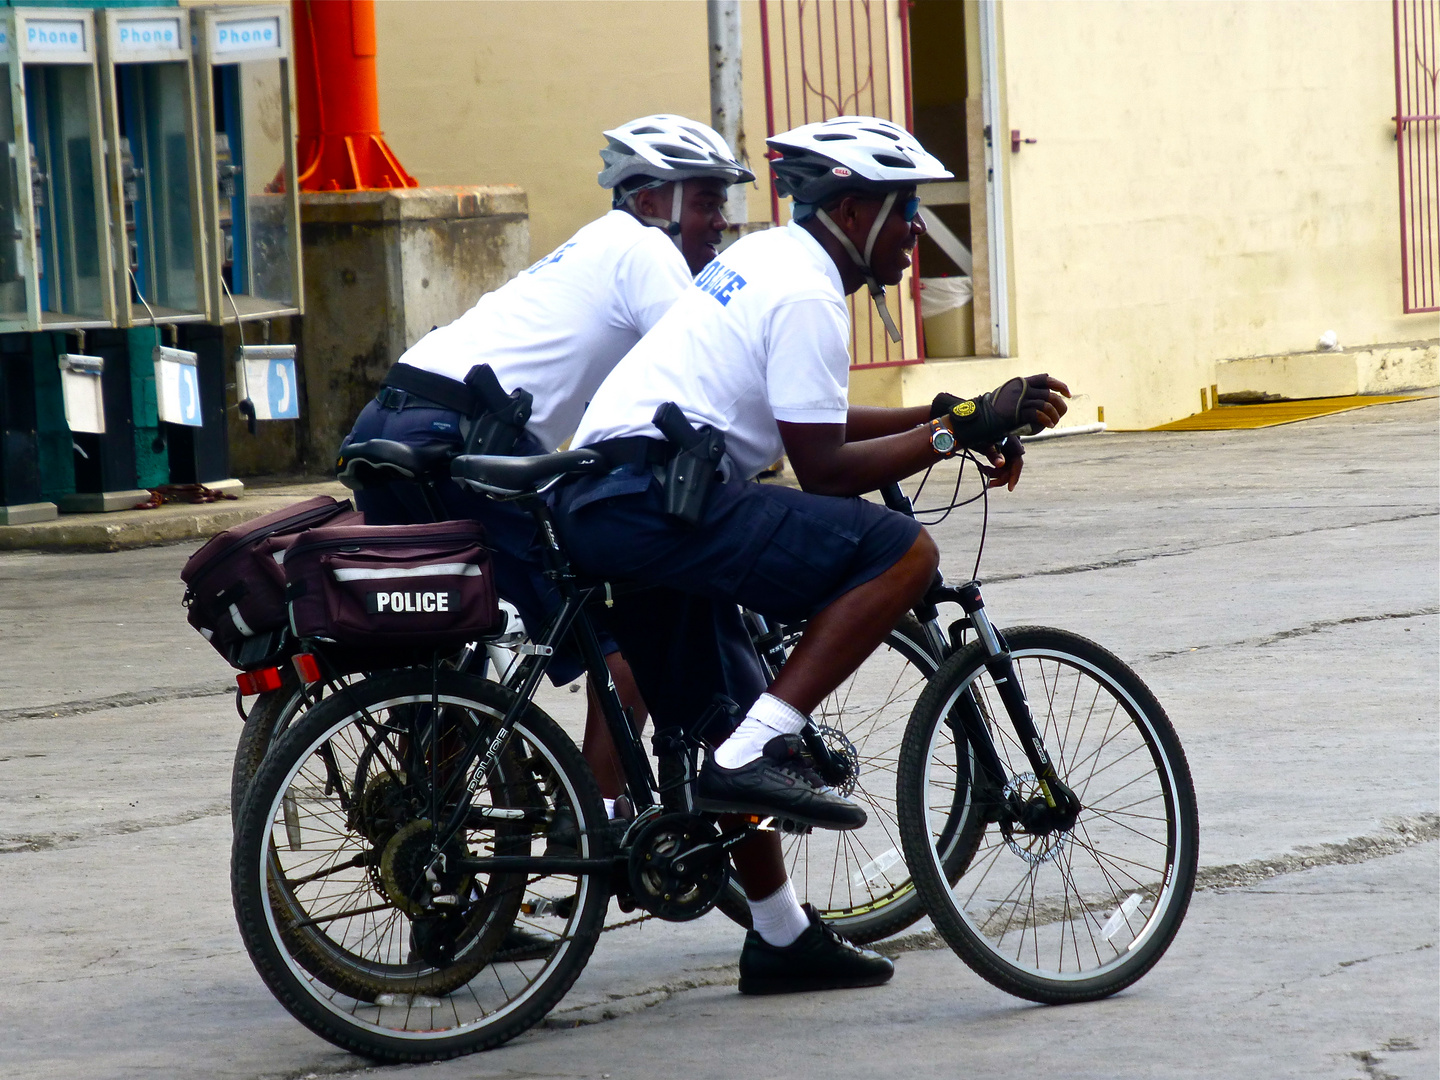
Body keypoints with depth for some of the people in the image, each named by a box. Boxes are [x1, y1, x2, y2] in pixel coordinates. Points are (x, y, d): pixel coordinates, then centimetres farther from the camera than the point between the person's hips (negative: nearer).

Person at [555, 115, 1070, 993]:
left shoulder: (766, 259, 22)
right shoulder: (807, 296, -9)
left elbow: (811, 422, 31)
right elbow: (822, 468, -10)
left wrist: (955, 418, 24)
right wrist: (960, 430, -5)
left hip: (597, 501, 11)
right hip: (653, 500, -11)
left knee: (729, 719, 20)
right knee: (904, 552, -15)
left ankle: (782, 938, 29)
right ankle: (760, 751, -19)